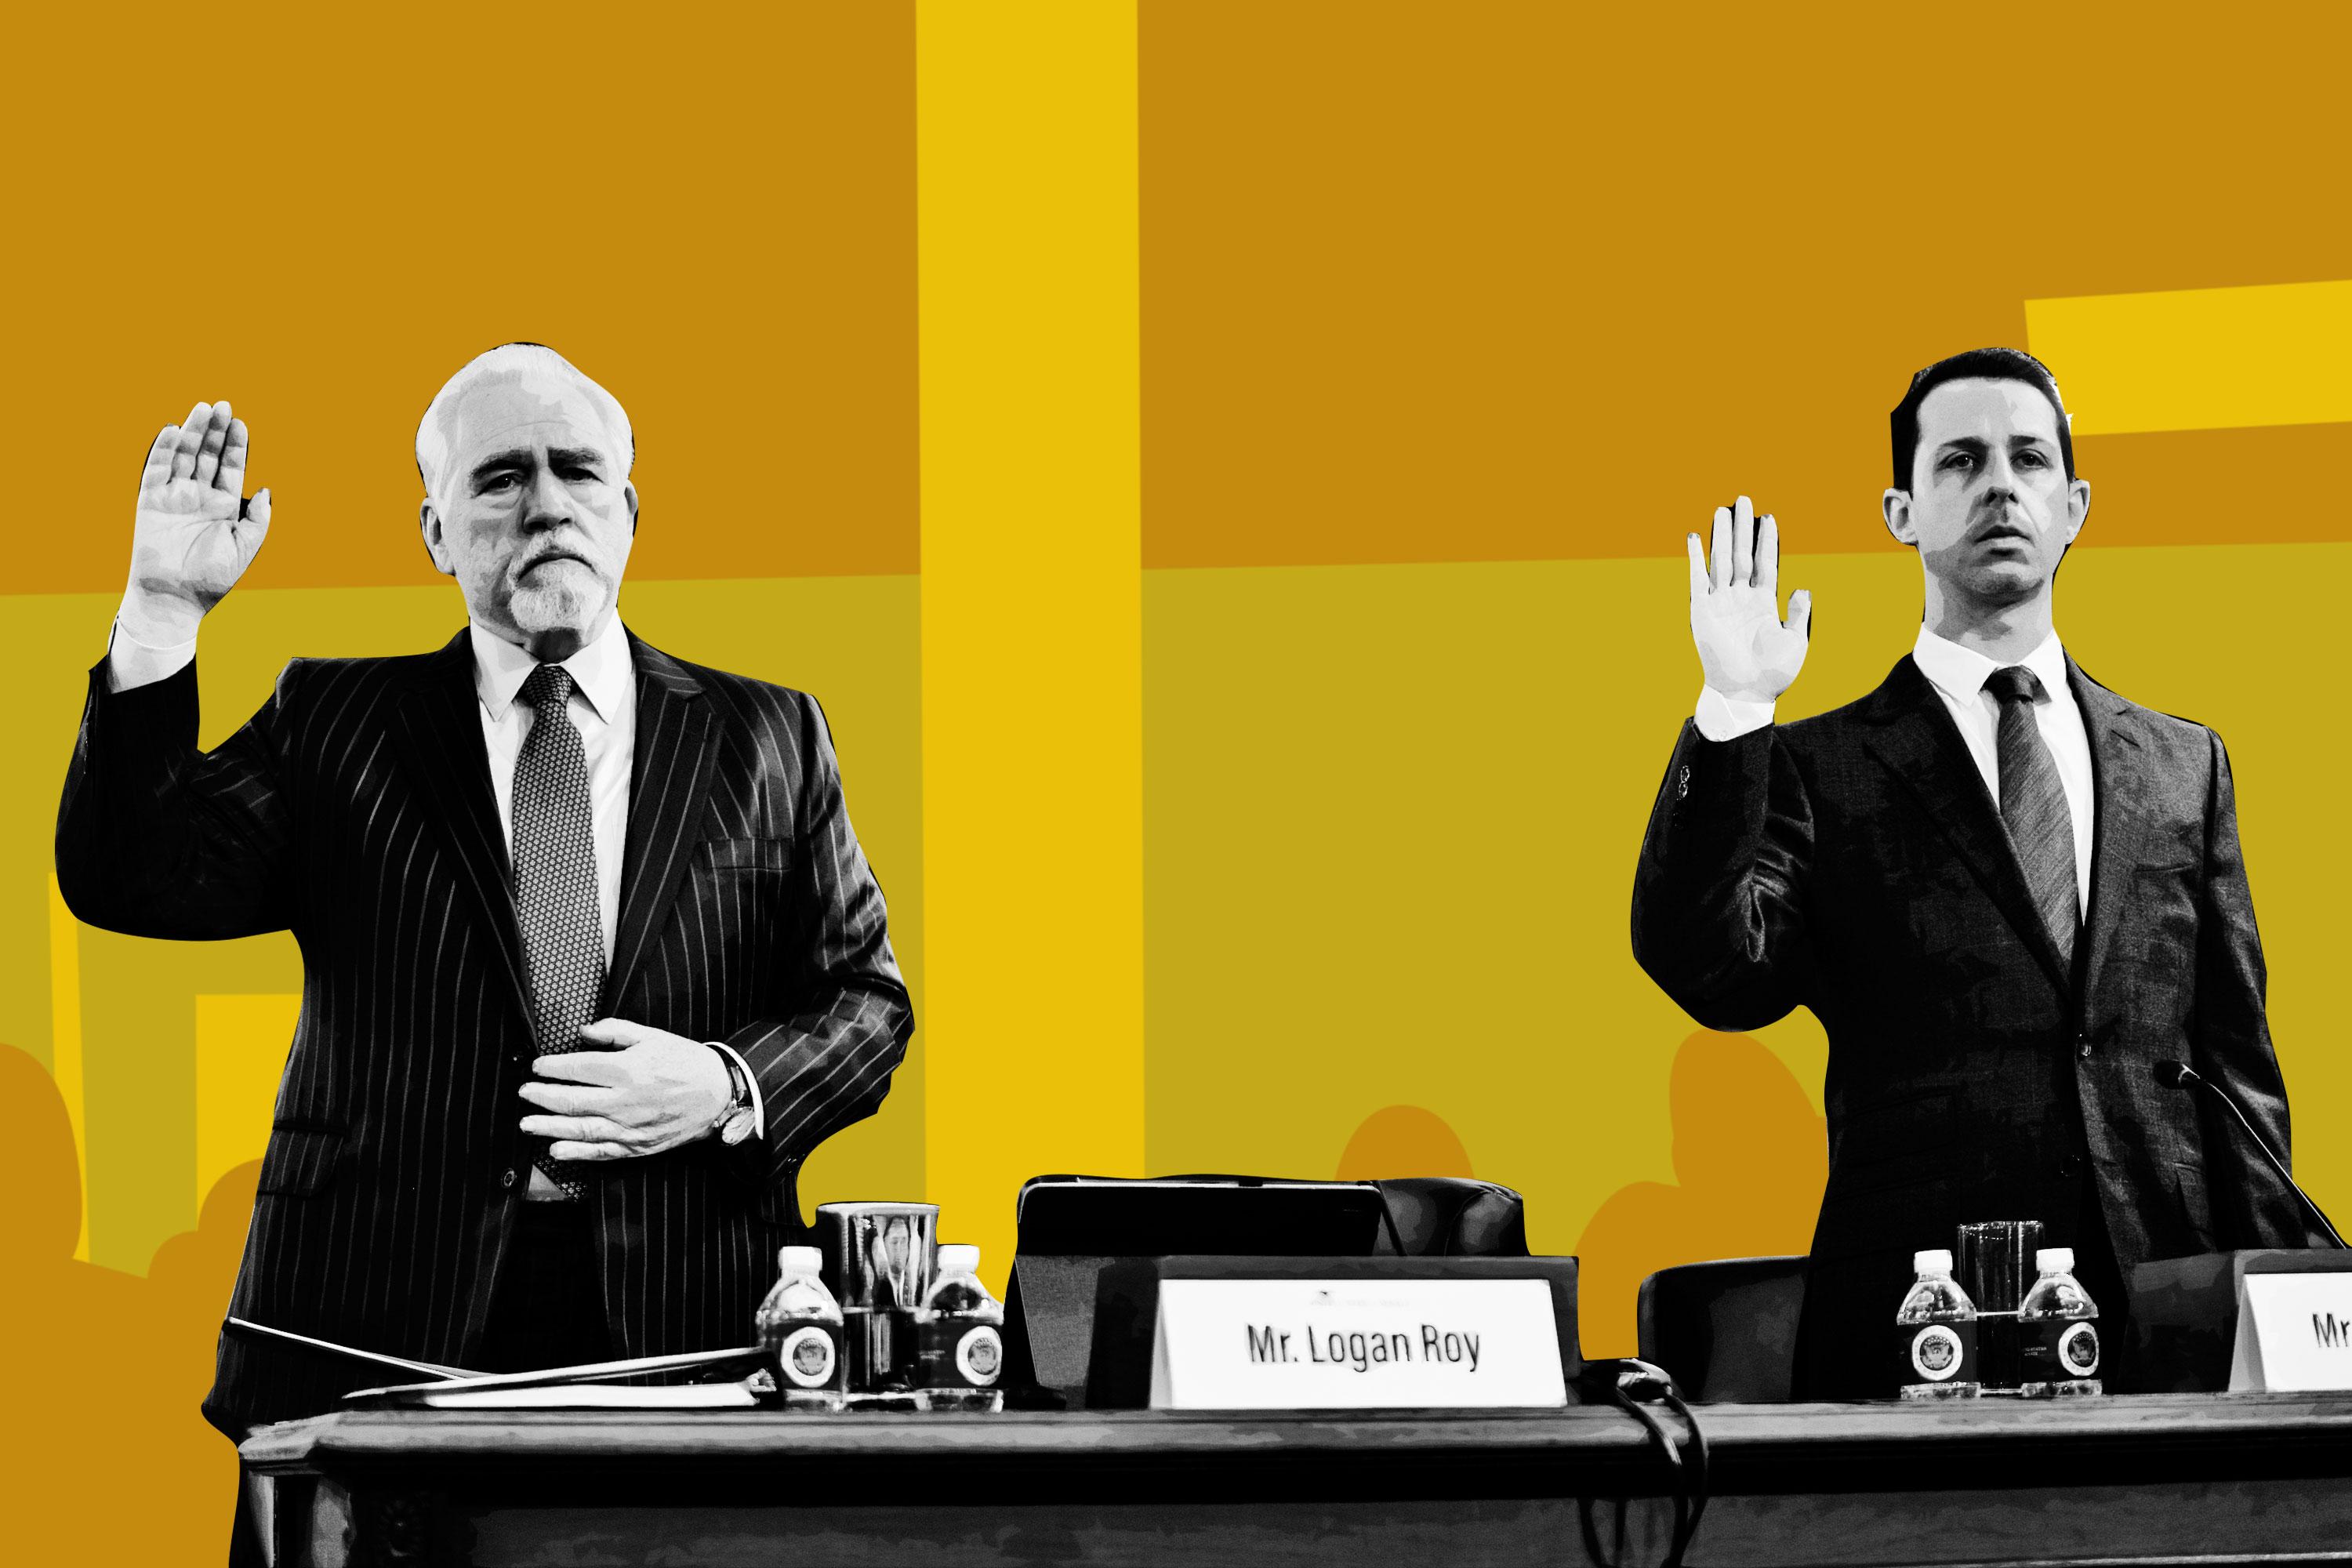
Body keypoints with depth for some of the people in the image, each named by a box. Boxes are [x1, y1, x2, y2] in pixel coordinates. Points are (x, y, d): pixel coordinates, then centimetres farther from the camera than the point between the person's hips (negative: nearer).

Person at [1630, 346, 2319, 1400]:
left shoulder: (2183, 765, 17)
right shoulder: (1819, 769, 7)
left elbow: (2237, 1063, 16)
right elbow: (1713, 976, -10)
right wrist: (1733, 711, -13)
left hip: (2166, 1314, 3)